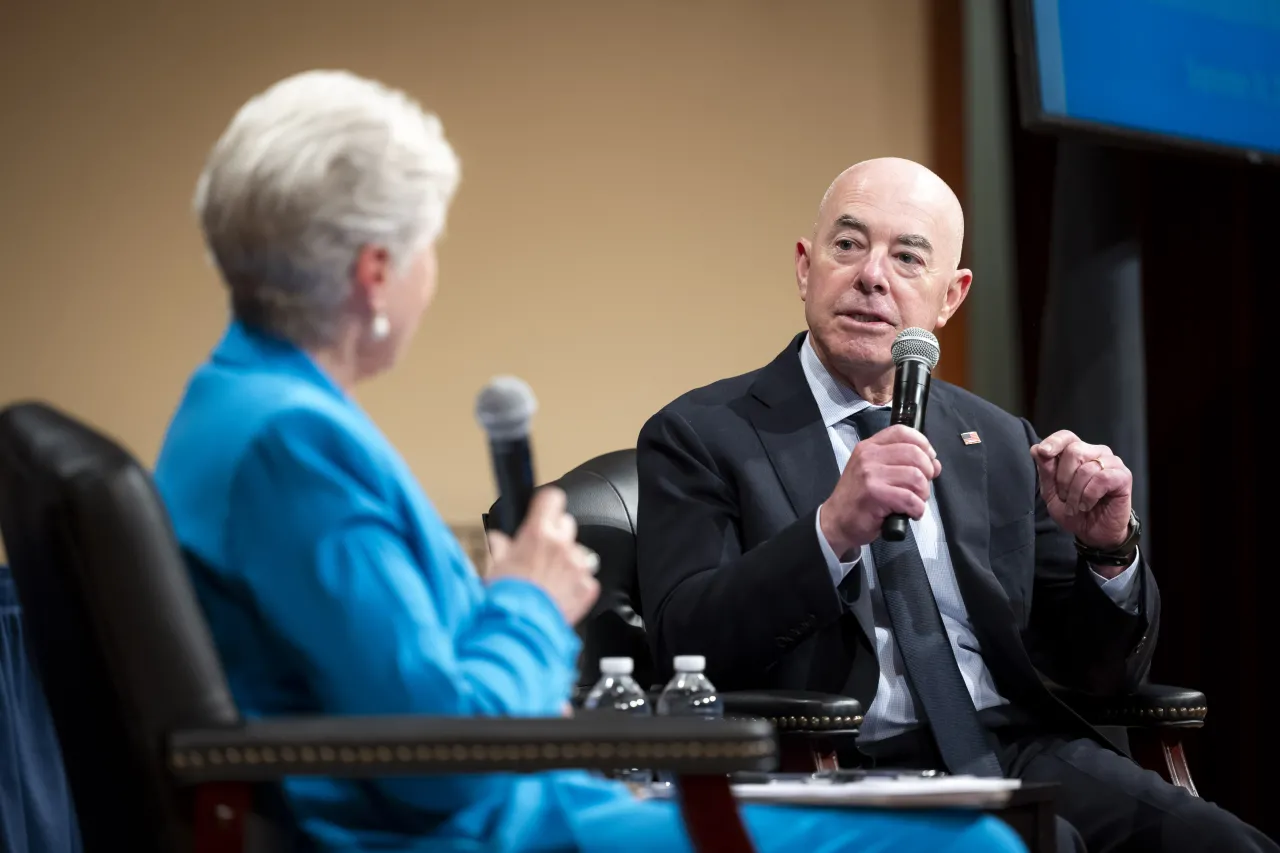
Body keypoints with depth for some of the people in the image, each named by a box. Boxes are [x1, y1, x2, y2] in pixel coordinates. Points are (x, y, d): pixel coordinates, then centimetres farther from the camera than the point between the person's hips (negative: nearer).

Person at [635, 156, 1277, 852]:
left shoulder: (1002, 444, 18)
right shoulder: (700, 436, 5)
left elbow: (1102, 672, 17)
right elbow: (685, 647, -10)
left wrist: (1108, 549, -4)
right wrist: (833, 530, -24)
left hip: (1024, 748, 5)